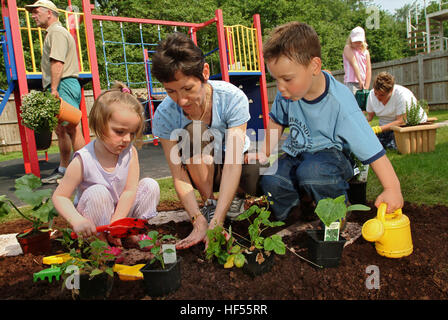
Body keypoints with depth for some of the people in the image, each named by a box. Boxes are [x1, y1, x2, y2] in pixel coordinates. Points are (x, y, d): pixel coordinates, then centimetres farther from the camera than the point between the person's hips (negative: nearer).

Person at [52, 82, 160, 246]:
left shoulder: (130, 152, -11)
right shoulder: (83, 160, -21)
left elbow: (130, 191, -14)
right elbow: (59, 196, -16)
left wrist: (115, 224, -23)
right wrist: (77, 220, -34)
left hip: (122, 212, 3)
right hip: (94, 220, -3)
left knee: (150, 185, -14)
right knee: (97, 192, -32)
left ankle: (134, 230, -3)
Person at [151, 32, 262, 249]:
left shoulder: (232, 98, -28)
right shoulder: (164, 115, -23)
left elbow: (233, 163, -35)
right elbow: (179, 175, -24)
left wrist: (216, 222, -43)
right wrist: (199, 221, -39)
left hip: (235, 165, -1)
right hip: (201, 173, 1)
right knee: (191, 132, -31)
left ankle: (237, 195, 4)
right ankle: (209, 203, -12)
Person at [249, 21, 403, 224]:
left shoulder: (340, 103, -26)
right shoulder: (287, 94, -10)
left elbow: (371, 149, -23)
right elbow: (276, 122, 11)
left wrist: (392, 189, -25)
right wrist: (264, 152, 5)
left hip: (330, 155, -4)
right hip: (296, 155, 4)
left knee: (311, 171, -37)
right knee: (270, 181, -24)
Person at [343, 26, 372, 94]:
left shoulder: (365, 51, 13)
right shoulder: (347, 48, 0)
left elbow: (368, 70, 7)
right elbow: (354, 65, -11)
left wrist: (366, 88, -4)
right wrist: (360, 81, -20)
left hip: (363, 83, 5)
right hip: (351, 83, -5)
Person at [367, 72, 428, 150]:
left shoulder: (402, 95, -27)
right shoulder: (372, 95, -9)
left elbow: (401, 121, -29)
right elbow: (369, 116, -1)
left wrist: (378, 129, -38)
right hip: (387, 127, 5)